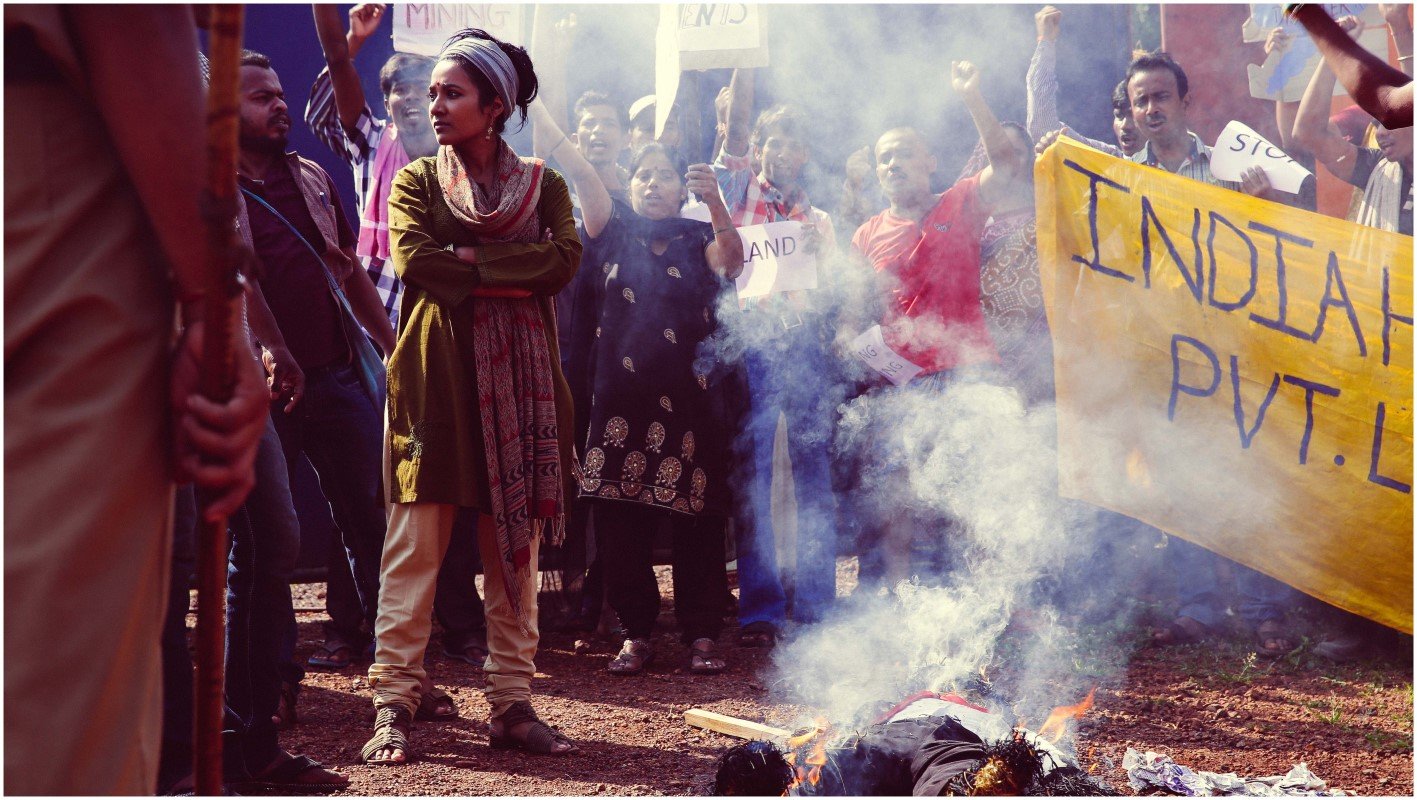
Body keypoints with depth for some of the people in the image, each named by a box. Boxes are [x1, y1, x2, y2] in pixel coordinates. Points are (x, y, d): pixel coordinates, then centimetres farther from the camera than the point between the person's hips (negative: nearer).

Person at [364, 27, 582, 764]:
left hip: (520, 381, 2)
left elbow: (565, 258, -7)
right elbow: (413, 261, -8)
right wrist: (513, 276, -7)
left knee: (516, 548, 3)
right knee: (414, 547, -6)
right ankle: (393, 706, -4)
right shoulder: (416, 182, 10)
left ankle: (512, 704, 9)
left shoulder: (542, 185, 12)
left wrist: (469, 261, -10)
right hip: (435, 377, -1)